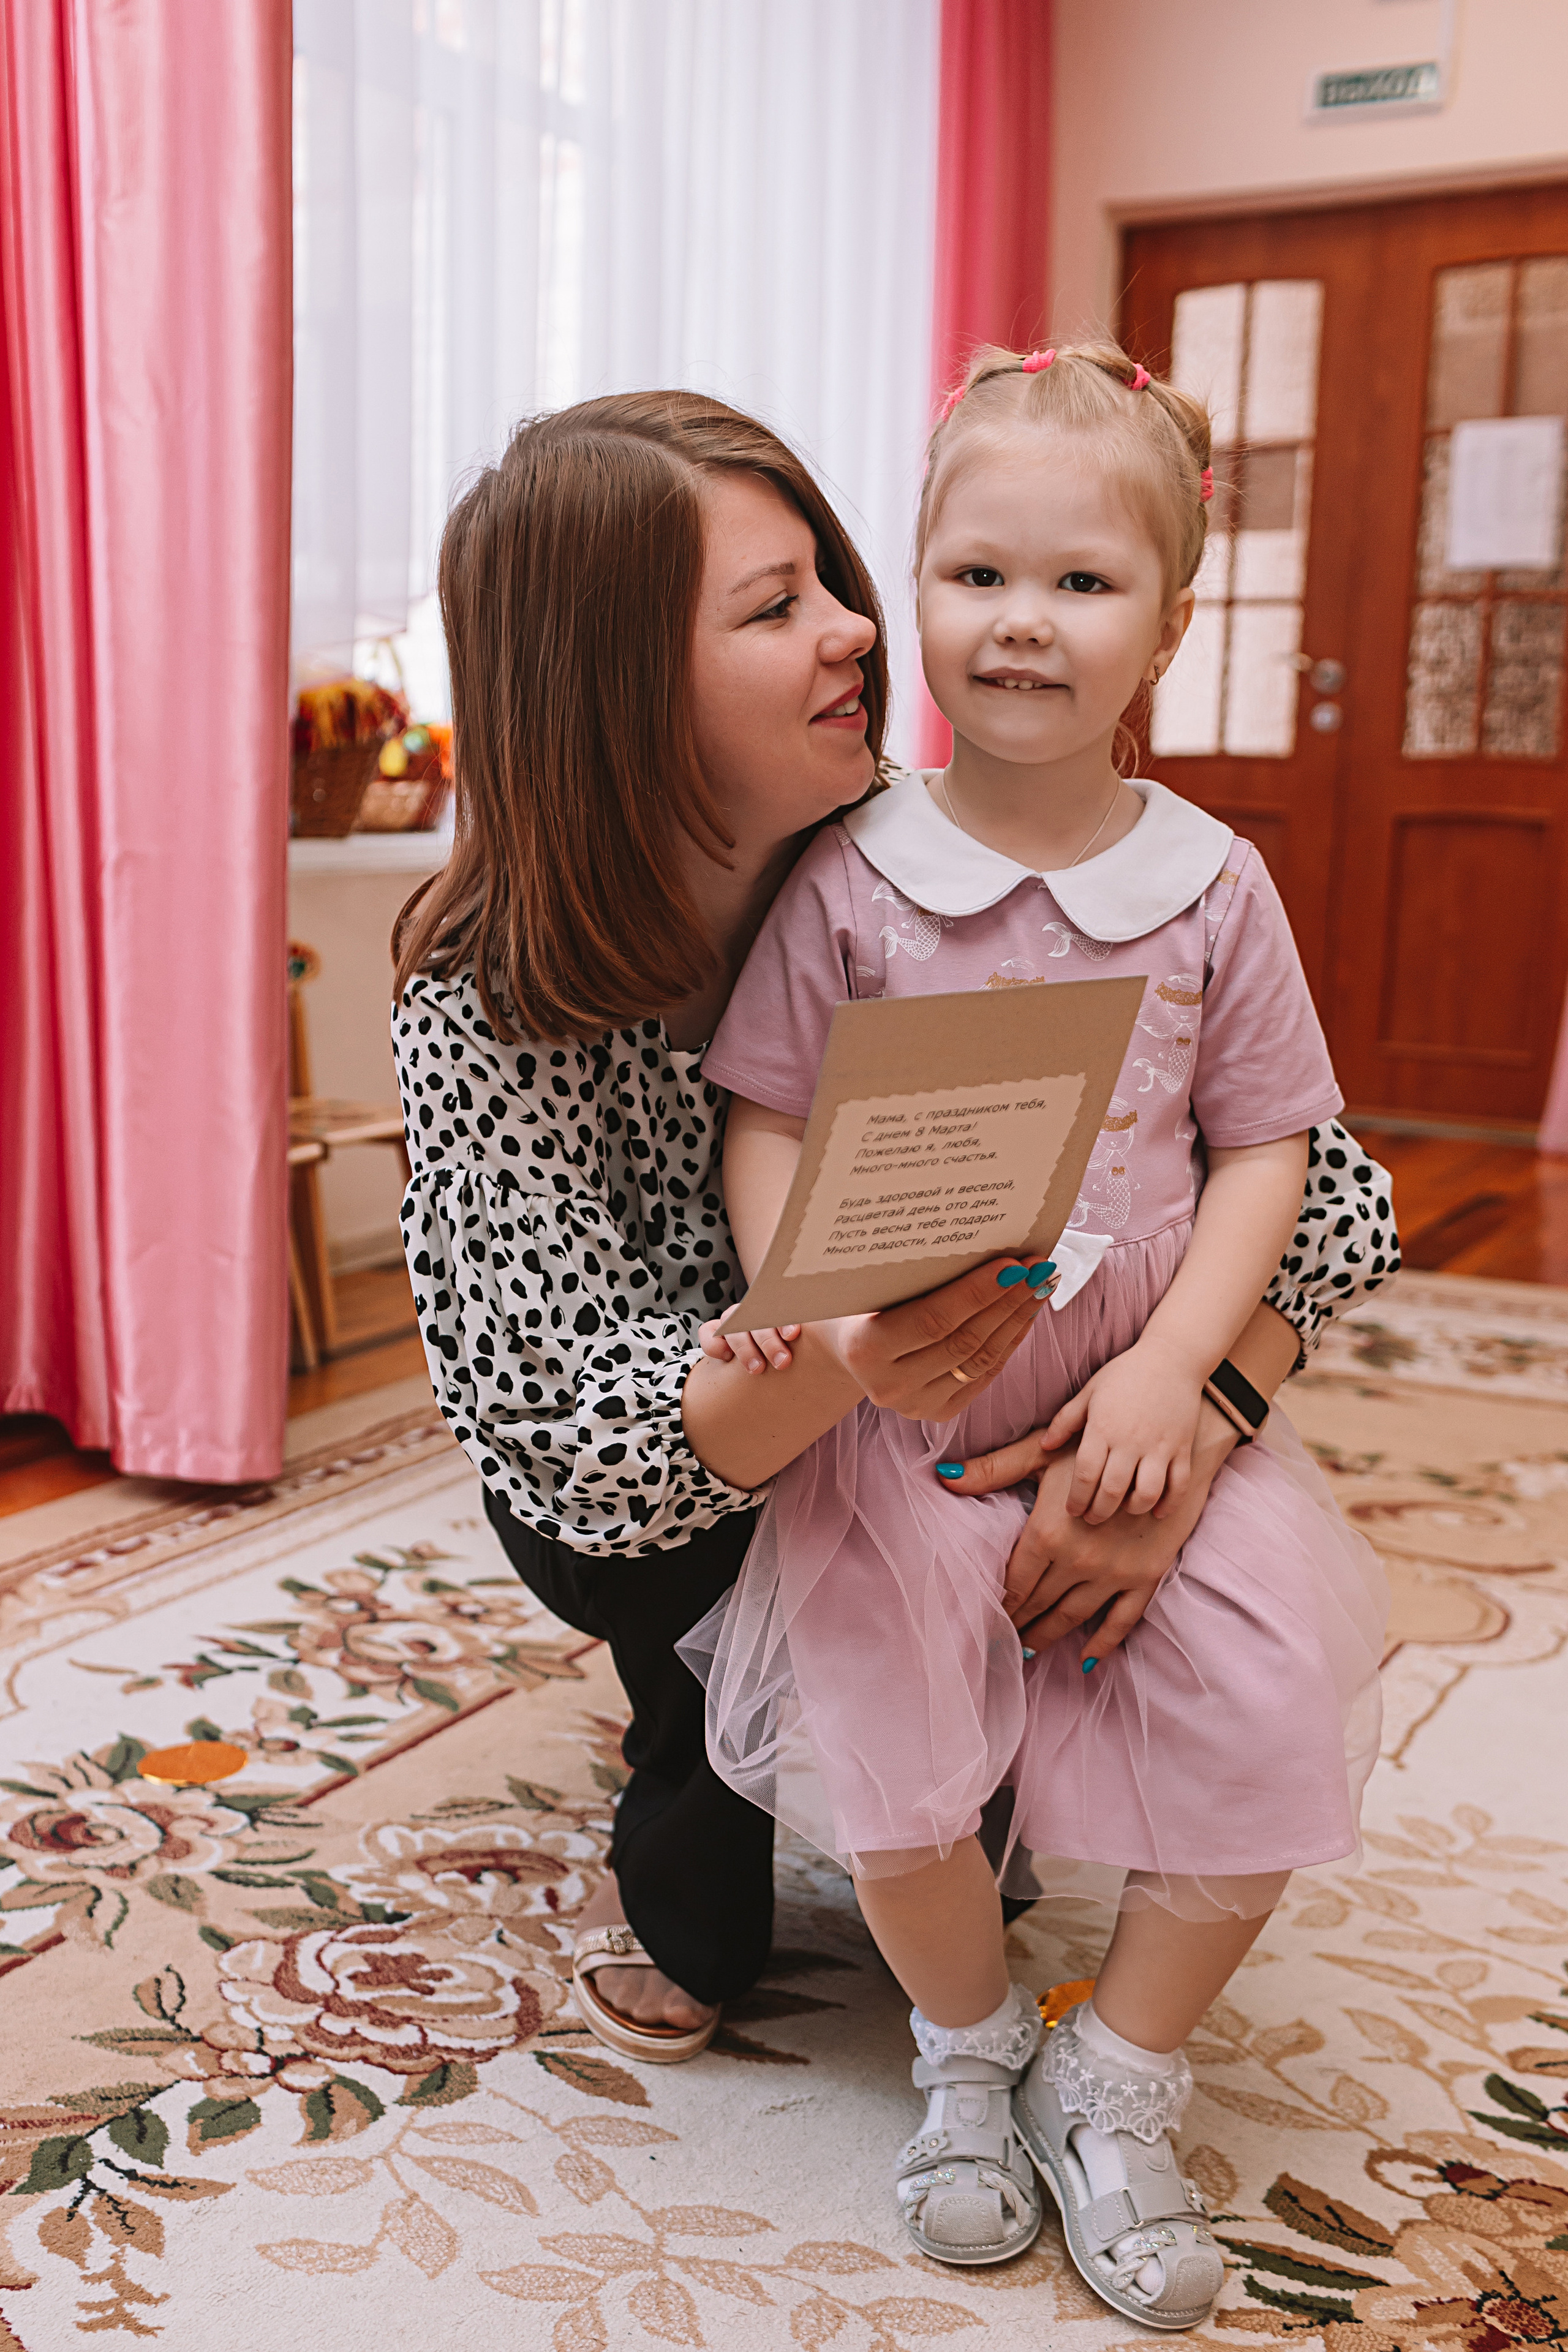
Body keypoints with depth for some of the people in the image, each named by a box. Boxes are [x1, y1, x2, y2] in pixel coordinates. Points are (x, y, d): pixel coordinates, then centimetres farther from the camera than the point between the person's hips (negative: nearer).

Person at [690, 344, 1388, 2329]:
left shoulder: (1211, 885, 0)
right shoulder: (848, 882, -4)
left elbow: (1261, 1146, 2)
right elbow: (769, 1125, -2)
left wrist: (1169, 1368, -10)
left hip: (1143, 1408, 2)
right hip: (896, 1422, -1)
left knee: (1278, 1718, -12)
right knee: (895, 1783, -15)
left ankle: (1117, 2085, 14)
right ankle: (967, 2046, 20)